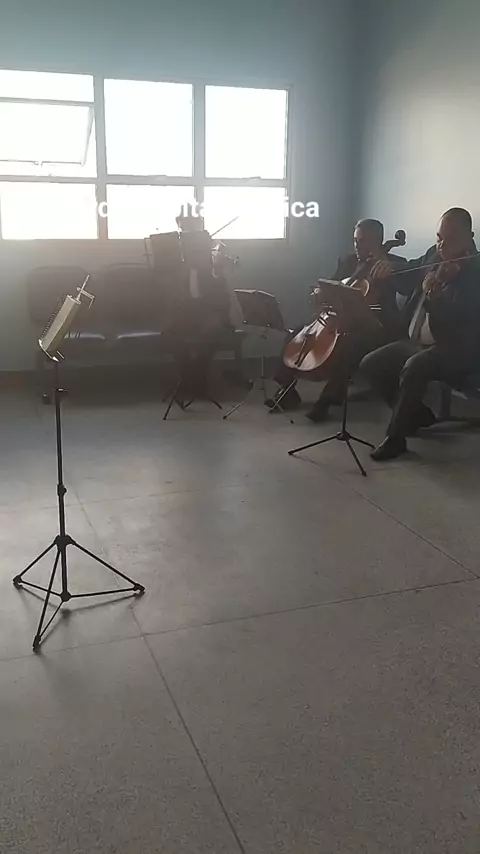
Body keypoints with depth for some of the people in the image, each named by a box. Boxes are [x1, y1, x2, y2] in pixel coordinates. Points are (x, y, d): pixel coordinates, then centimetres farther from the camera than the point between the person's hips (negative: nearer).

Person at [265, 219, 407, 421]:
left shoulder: (394, 264, -1)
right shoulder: (347, 261, 16)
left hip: (375, 326, -7)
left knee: (348, 344, -39)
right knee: (297, 334, -5)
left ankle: (326, 400, -30)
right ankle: (287, 390, 2)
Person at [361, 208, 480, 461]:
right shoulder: (434, 255, 5)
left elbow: (455, 320, -26)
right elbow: (411, 277, 20)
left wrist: (432, 295, -38)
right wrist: (391, 269, -2)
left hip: (455, 350, -8)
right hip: (416, 341, 9)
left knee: (413, 367, -35)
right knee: (371, 363, -1)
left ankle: (395, 436, -19)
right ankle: (418, 414, 12)